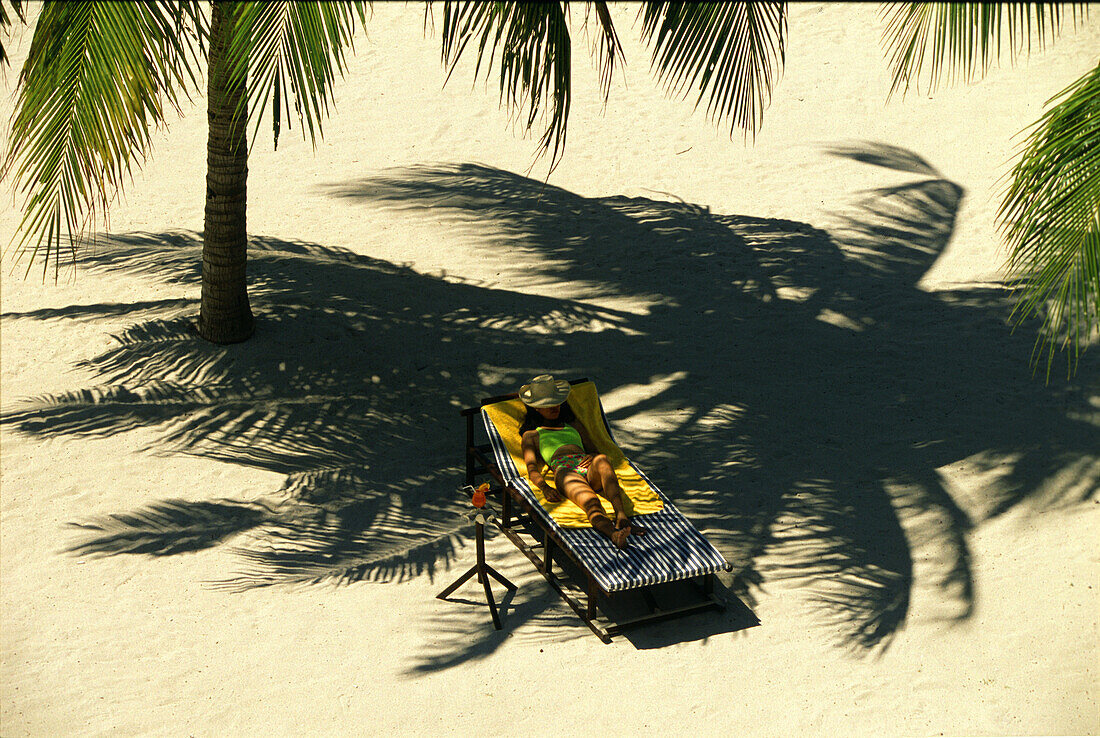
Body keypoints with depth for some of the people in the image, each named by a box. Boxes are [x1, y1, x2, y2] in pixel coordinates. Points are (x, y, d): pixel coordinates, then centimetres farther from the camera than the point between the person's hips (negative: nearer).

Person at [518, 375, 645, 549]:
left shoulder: (573, 424, 40)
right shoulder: (531, 435, 30)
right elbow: (532, 468, 13)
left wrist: (593, 456, 2)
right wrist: (545, 488, -11)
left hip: (587, 468, 3)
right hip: (563, 471, -3)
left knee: (602, 461, -38)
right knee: (589, 501, -39)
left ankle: (621, 516, -60)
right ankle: (612, 533, -70)